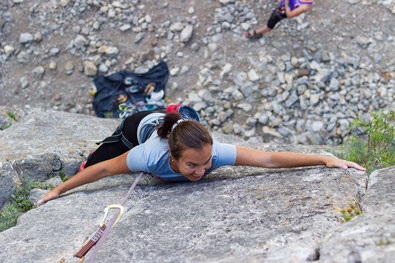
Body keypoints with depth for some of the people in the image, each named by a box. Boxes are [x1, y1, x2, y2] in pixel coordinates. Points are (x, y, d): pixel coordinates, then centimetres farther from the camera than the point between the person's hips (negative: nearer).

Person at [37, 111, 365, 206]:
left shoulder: (214, 151, -47)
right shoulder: (150, 155, -49)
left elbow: (270, 159, -46)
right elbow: (104, 169, -34)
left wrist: (326, 159, -48)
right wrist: (59, 190, -25)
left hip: (183, 125, 1)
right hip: (147, 128, -1)